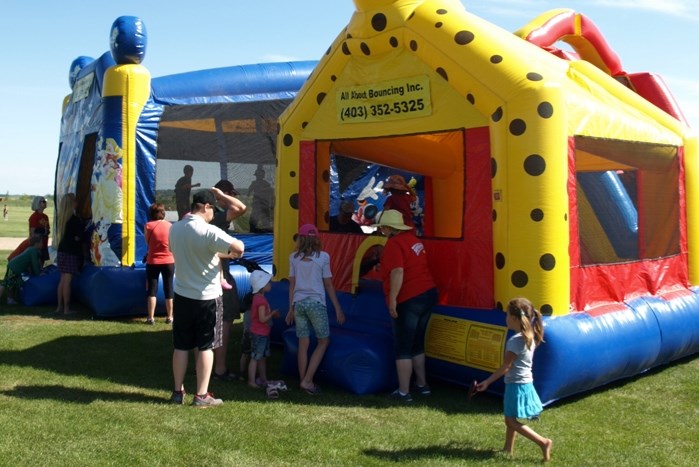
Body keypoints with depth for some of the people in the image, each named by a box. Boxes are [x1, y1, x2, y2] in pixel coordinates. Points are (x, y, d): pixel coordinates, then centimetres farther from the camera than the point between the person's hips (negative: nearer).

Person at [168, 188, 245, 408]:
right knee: (206, 347, 6)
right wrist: (231, 253, 1)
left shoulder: (174, 229, 1)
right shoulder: (209, 232, -19)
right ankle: (201, 396, 10)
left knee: (181, 346, 13)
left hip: (182, 295, 5)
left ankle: (178, 391, 22)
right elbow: (239, 247, -24)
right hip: (207, 297, -5)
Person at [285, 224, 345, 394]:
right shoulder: (323, 257, -4)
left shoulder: (294, 257, 3)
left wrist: (291, 308, 14)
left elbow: (292, 284, 5)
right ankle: (307, 380, 1)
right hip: (316, 303, -3)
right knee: (323, 341, 9)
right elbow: (328, 285, -2)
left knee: (303, 344, 9)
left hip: (298, 303, 3)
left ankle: (304, 381, 13)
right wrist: (338, 309, 5)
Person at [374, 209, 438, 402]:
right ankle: (422, 385, 31)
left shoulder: (394, 244, -13)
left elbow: (398, 272, -24)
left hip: (409, 300, -8)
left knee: (403, 348, 2)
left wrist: (392, 299, -21)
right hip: (428, 293, 9)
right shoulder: (413, 239, 12)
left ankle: (403, 392, 6)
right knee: (417, 344, 21)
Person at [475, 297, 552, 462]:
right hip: (524, 382, 9)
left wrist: (487, 382, -13)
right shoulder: (530, 336, 4)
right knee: (510, 418, 19)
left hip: (517, 385, -9)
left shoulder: (515, 340, -22)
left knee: (512, 421, -2)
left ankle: (543, 442, -6)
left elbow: (506, 366, -19)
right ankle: (509, 448, 28)